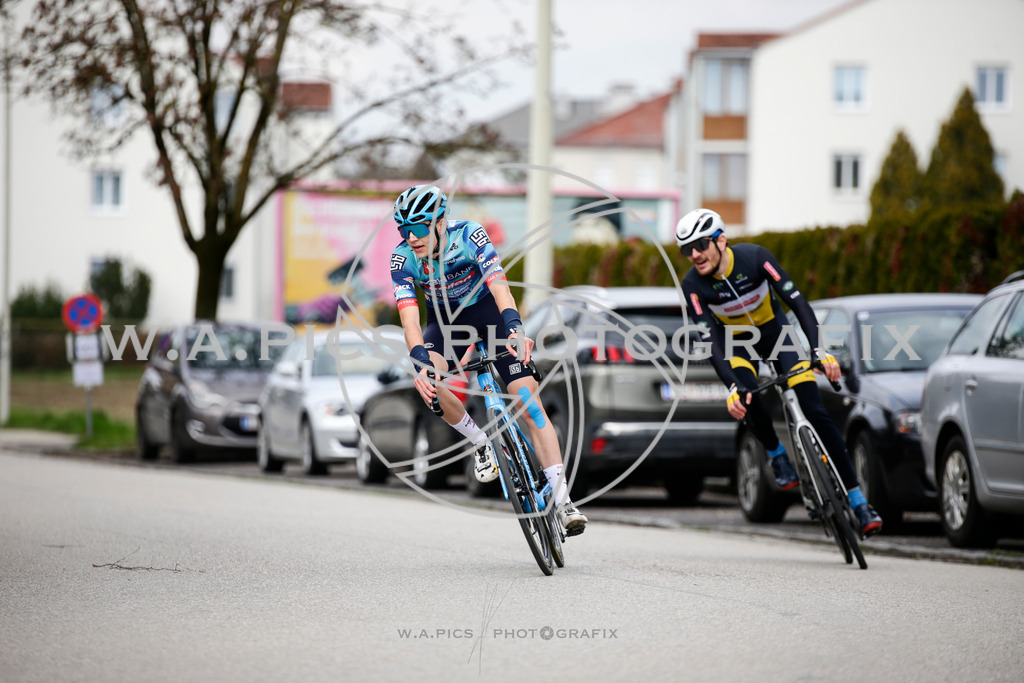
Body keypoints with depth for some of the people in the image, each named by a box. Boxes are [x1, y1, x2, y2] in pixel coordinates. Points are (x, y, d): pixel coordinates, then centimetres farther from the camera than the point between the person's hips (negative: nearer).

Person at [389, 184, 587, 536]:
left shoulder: (469, 235, -28)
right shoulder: (403, 258, -22)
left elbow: (498, 285, -40)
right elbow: (409, 316, -30)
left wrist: (514, 329, -58)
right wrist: (421, 361, -47)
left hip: (487, 310, -2)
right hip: (445, 320, 2)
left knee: (529, 402, -14)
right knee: (427, 380, -31)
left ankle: (563, 501, -15)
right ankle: (481, 444, -5)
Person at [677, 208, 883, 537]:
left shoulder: (754, 257, -27)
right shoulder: (693, 285, -24)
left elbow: (798, 303, -29)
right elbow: (712, 344, -28)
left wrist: (821, 351, -40)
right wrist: (732, 388, -42)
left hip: (774, 331, -1)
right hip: (735, 342, 1)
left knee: (816, 413, -11)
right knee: (748, 396, -33)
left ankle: (858, 501, -9)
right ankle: (778, 456, -3)